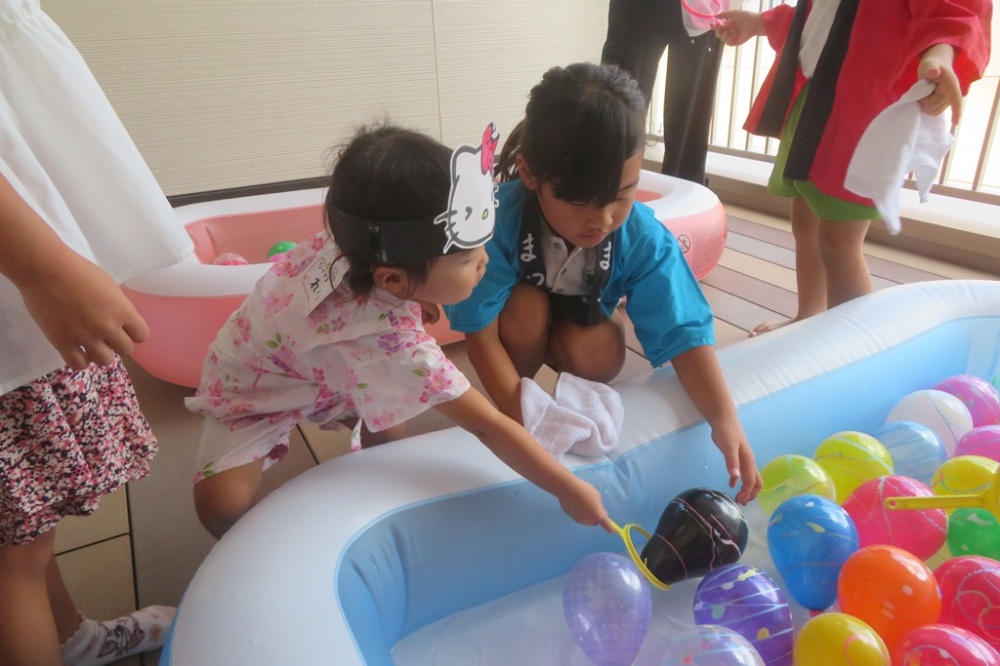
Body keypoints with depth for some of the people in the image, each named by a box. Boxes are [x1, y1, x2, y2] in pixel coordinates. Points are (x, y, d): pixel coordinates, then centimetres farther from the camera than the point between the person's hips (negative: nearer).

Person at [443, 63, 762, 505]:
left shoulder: (644, 238, -29)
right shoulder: (498, 221, -37)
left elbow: (681, 333, -27)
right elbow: (481, 336, -32)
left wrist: (723, 416, -41)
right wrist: (523, 421, -38)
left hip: (579, 328, 1)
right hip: (518, 325, -1)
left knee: (601, 351, -31)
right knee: (526, 306, -33)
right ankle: (517, 402, -6)